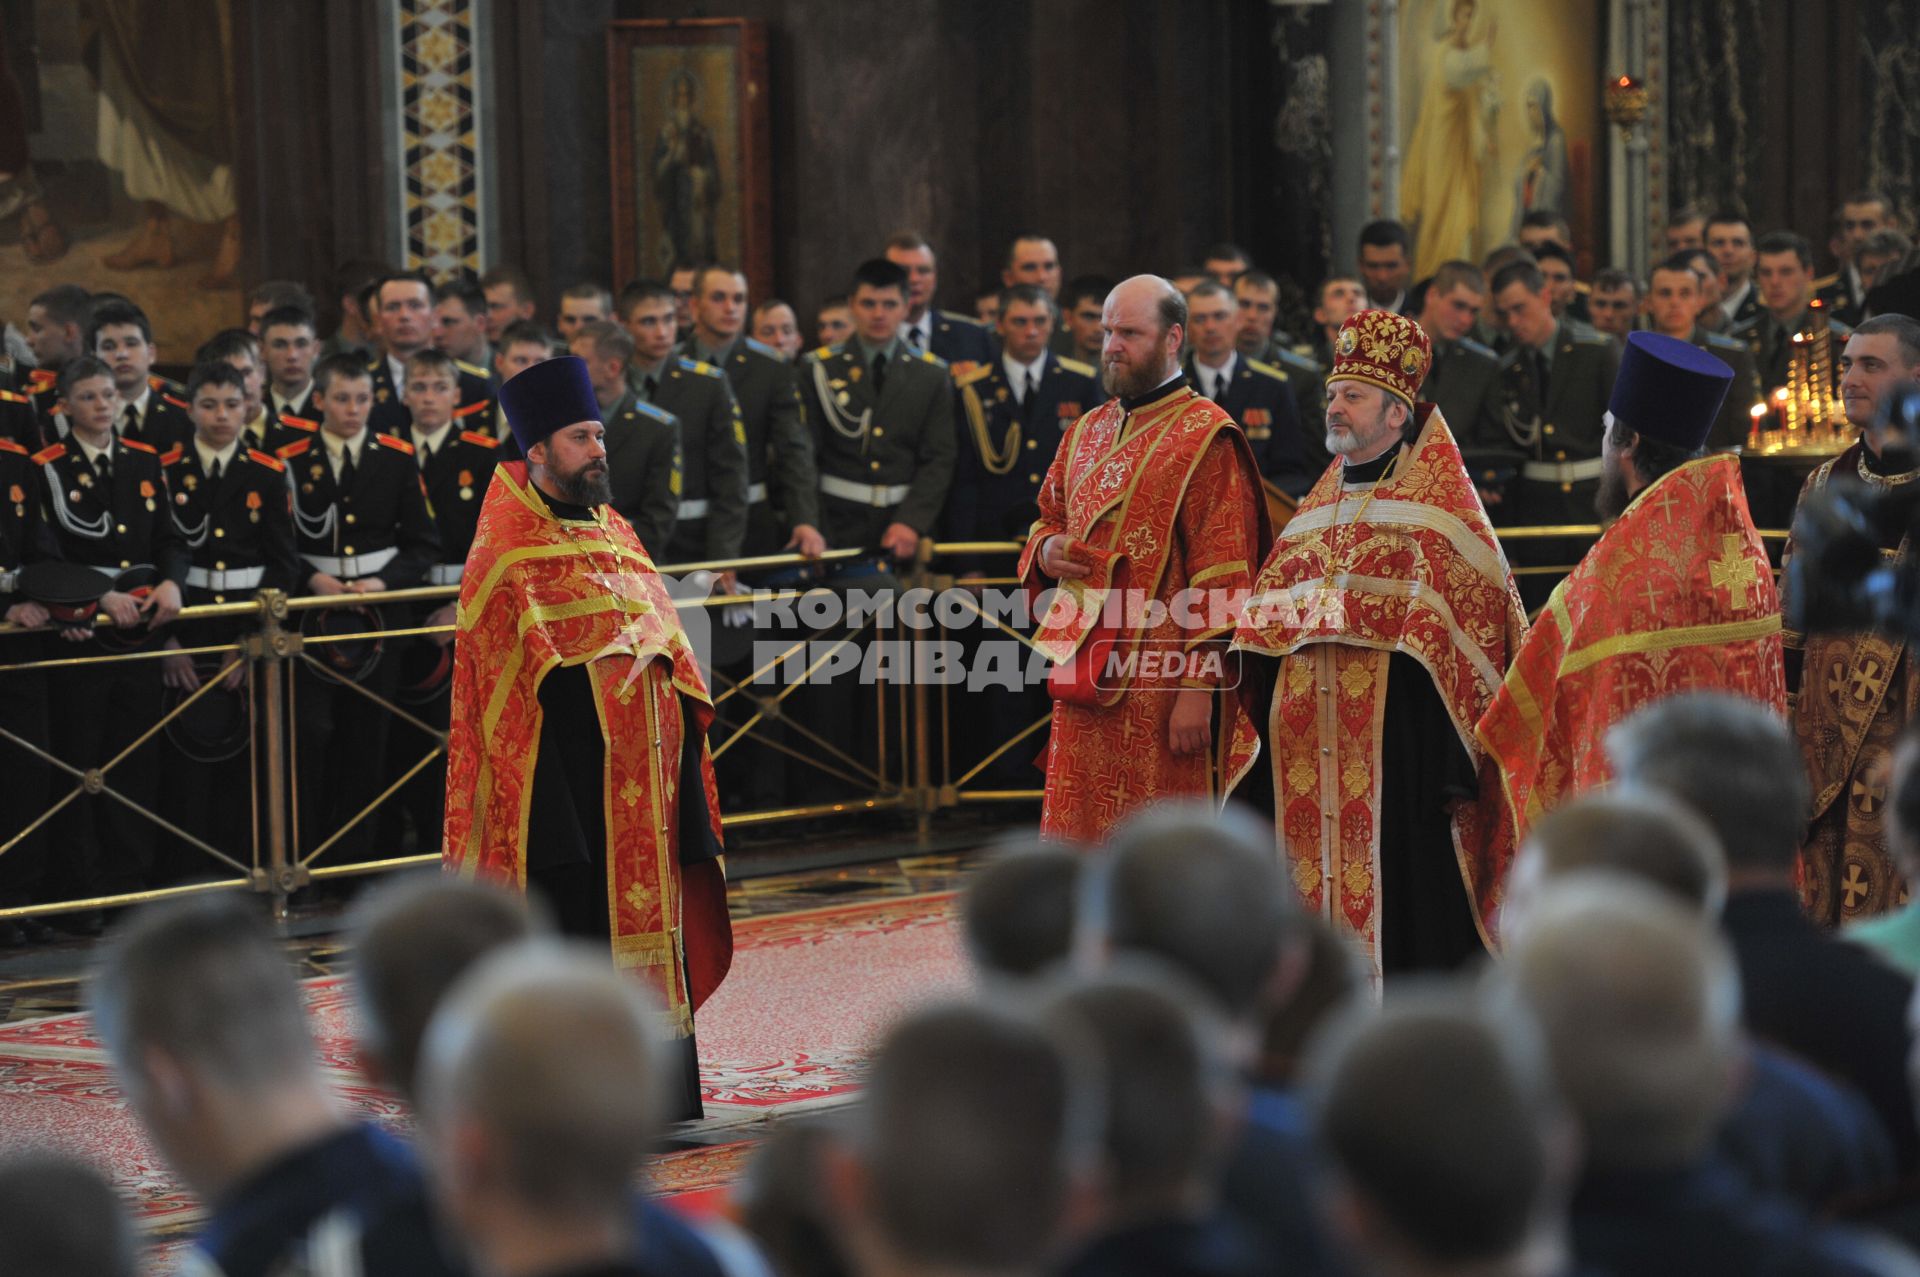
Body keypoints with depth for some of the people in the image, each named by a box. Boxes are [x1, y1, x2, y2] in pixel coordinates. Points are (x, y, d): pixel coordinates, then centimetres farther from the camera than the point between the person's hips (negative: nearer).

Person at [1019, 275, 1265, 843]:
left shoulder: (1207, 439, -8)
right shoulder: (1088, 432, 16)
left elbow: (1221, 570, -13)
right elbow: (1049, 518, 28)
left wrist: (1200, 687, -18)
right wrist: (1046, 551, 2)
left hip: (1163, 688, -7)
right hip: (1085, 678, 7)